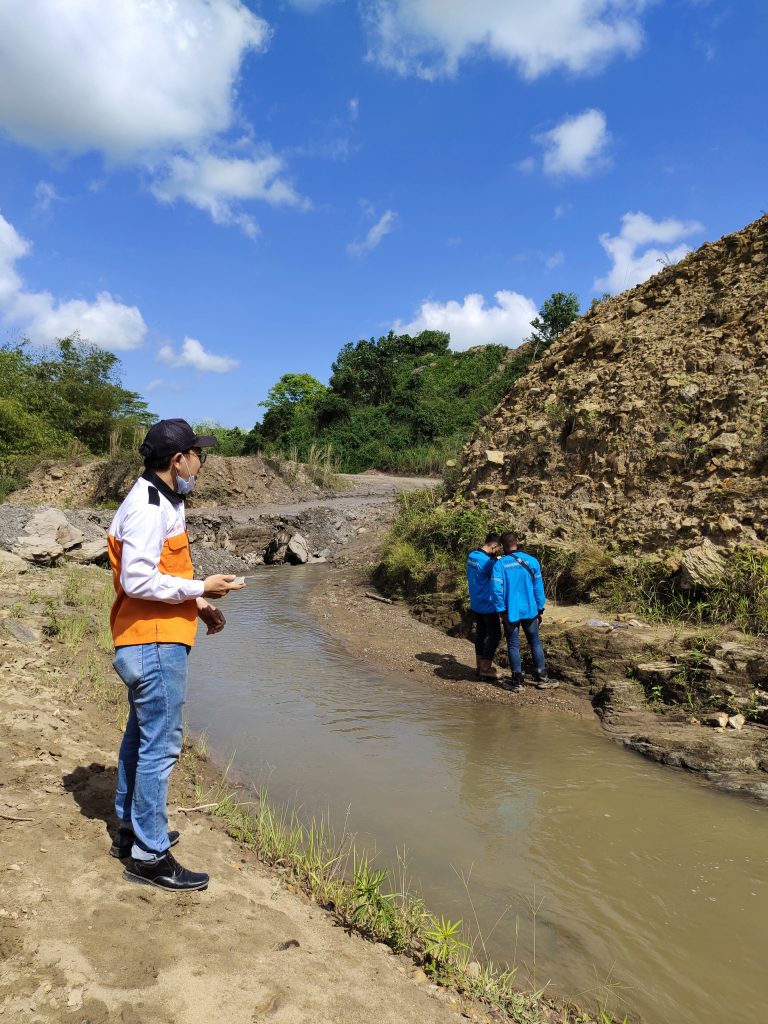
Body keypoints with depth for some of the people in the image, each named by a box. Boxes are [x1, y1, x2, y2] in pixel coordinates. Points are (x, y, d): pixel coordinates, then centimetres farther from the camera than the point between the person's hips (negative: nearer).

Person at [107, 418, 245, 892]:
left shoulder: (161, 503, 14)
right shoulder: (148, 508, -18)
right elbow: (137, 581, -24)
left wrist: (199, 606, 12)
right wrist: (201, 588, -17)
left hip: (150, 643, 11)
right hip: (155, 644, -11)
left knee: (141, 738, 20)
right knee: (160, 746, -3)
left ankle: (132, 829, 34)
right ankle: (149, 855, 8)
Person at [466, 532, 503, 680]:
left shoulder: (472, 555, 2)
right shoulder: (487, 562, -25)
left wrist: (495, 560, -1)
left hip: (475, 603, 9)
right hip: (488, 605, -9)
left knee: (480, 633, 16)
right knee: (494, 635, 2)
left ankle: (481, 666, 23)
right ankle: (485, 669, 5)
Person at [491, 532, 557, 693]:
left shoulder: (499, 564, -10)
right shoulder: (531, 561, -3)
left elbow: (496, 589, -15)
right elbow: (538, 587, 1)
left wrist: (502, 611, -7)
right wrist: (540, 609, 9)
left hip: (511, 613, -2)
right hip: (530, 611, 2)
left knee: (513, 646, 7)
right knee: (535, 643, 14)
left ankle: (517, 681, 12)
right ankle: (542, 678, 19)